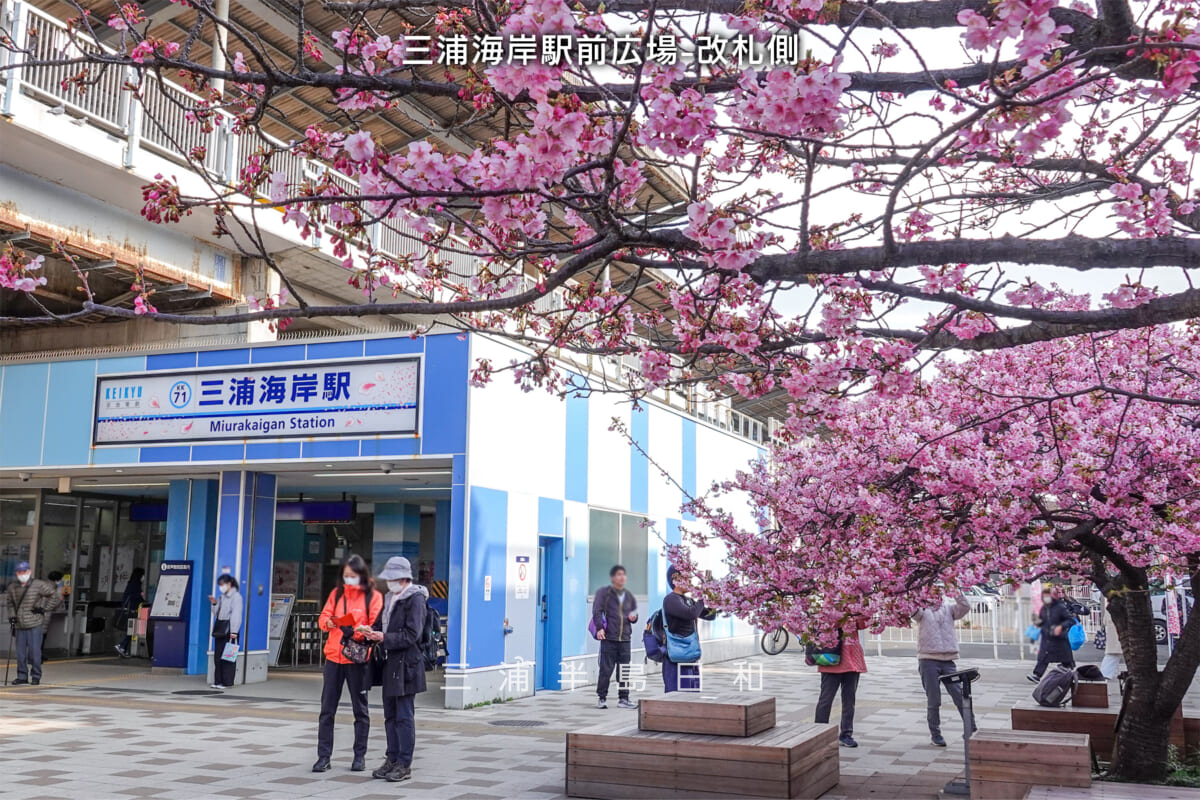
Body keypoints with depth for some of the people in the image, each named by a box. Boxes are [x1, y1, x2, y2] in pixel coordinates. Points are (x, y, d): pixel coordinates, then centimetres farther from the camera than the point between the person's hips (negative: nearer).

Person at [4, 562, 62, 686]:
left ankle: (36, 677, 7)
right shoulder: (13, 587, 7)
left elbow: (56, 596, -3)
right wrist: (12, 614, 14)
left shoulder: (38, 585, -8)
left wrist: (45, 608, -7)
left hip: (35, 625, -4)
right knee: (20, 653, 7)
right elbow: (8, 600, 27)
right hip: (19, 625, 4)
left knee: (35, 651, -4)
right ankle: (22, 677, 17)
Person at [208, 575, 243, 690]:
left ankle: (227, 682, -6)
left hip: (229, 628, -8)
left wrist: (234, 631, -18)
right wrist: (214, 604, 5)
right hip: (220, 627, 8)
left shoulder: (236, 596, -6)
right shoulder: (221, 597, 19)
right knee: (217, 656, 7)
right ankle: (218, 681, 12)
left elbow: (236, 615, -12)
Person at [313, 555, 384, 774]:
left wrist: (356, 632, -26)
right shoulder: (337, 593, 11)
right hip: (334, 656, 3)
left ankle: (360, 756, 16)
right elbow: (322, 617, 4)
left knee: (360, 708, 7)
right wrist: (328, 622, -19)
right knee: (327, 708, 3)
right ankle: (323, 756, 10)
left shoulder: (373, 597, -2)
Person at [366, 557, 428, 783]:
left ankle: (405, 764, 1)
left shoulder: (415, 599, -10)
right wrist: (373, 632, 1)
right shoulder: (390, 597, 17)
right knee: (390, 716, 13)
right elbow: (384, 624, 23)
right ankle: (392, 760, 21)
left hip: (407, 663, -9)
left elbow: (412, 635, -17)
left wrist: (385, 638, -21)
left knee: (404, 716, -4)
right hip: (391, 663, 9)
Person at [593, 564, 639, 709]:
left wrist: (633, 617, 0)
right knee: (606, 670, -2)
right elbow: (597, 611, -7)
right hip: (608, 638, -4)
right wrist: (599, 628, -20)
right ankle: (602, 698, 8)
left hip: (625, 639, 5)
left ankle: (623, 698, 15)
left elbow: (634, 615, 24)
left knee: (625, 670, 6)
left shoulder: (629, 596, 16)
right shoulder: (603, 592, 1)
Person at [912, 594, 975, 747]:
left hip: (948, 660, 2)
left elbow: (964, 608, -5)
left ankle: (972, 730, 5)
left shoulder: (948, 608, 13)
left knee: (960, 696, -3)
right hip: (928, 660, -2)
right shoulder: (922, 610, 7)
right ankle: (935, 734, 13)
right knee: (933, 700, 2)